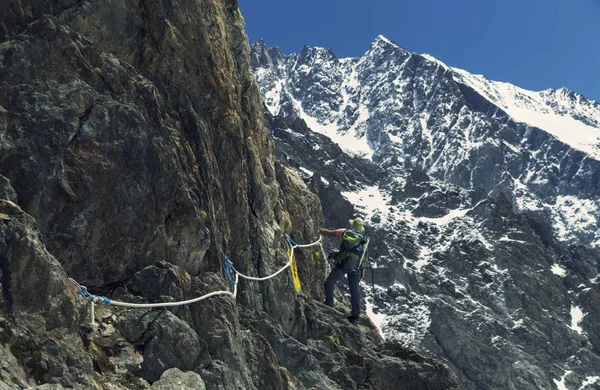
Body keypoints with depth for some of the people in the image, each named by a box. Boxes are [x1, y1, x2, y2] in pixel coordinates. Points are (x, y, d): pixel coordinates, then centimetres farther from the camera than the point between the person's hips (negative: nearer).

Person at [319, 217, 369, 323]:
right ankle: (356, 313, 17)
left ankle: (328, 306, 11)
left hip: (342, 263, -3)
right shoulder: (363, 239, 17)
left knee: (329, 283, 14)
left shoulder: (344, 232, 11)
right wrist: (363, 271, 20)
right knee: (354, 289, 14)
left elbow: (327, 233, 17)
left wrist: (318, 229, 33)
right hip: (356, 266, 3)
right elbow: (364, 257, 14)